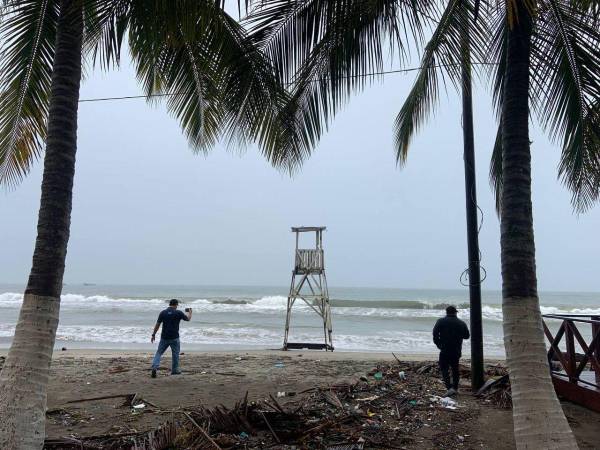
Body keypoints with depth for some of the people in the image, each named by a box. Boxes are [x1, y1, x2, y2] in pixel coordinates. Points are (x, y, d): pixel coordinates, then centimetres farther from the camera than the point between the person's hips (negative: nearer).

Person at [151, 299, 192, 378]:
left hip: (164, 337, 2)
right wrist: (189, 312, 28)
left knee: (159, 352, 9)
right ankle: (175, 370, 20)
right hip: (174, 338, -2)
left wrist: (153, 334, 9)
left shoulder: (163, 313, -1)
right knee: (175, 354, 13)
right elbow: (188, 319, 8)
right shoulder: (178, 313, -6)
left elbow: (157, 324, 0)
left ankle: (154, 367, -10)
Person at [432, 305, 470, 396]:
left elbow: (435, 333, -12)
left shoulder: (441, 321, -5)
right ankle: (455, 388, 24)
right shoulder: (461, 323, 3)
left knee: (444, 368, 1)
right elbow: (467, 336, 13)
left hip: (445, 350, -4)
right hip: (457, 351, 4)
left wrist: (438, 343, 0)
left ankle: (450, 388, -13)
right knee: (455, 369, 17)